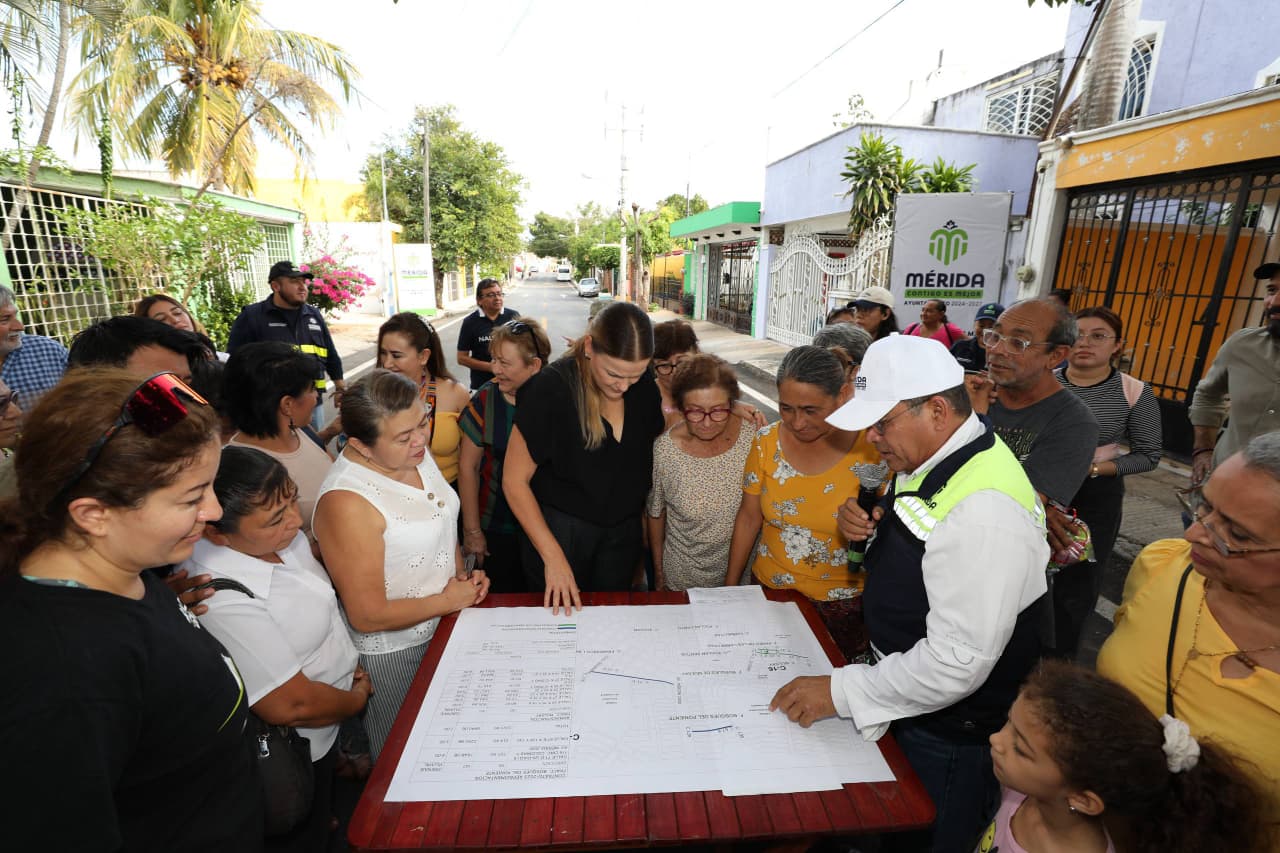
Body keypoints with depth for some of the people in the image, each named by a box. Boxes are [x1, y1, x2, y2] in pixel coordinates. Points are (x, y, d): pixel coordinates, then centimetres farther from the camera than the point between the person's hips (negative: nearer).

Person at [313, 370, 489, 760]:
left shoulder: (413, 452, -8)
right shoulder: (347, 502, -32)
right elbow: (368, 616, -26)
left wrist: (463, 574, -3)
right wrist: (450, 599, -17)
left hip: (444, 626, 7)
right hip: (393, 651, -7)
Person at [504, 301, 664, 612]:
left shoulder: (643, 383, -8)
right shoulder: (552, 387, -22)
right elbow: (515, 481, -16)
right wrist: (552, 556, -19)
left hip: (622, 531, 4)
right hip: (559, 529, -3)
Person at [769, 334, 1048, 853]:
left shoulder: (985, 507, -32)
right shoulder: (927, 460, -4)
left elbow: (959, 660, -31)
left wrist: (841, 692, -23)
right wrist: (865, 529, -9)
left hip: (951, 734, -7)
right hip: (904, 696, 8)